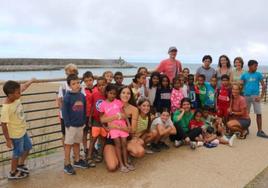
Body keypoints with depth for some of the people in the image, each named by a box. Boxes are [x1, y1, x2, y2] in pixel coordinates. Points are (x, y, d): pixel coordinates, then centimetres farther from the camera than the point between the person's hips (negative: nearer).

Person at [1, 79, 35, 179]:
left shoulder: (16, 98, -12)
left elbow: (23, 87, 8)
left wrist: (31, 81, 20)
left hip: (23, 131, 8)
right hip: (15, 135, -8)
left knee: (27, 147, 25)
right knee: (17, 154, 13)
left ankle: (20, 165, 47)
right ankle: (13, 173, 37)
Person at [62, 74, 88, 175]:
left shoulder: (82, 96, 2)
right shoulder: (67, 96, -13)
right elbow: (64, 111, -13)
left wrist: (84, 121, 8)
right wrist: (67, 123, -15)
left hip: (80, 124, 5)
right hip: (71, 125, -5)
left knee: (77, 143, 18)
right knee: (68, 144, 5)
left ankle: (77, 161, 32)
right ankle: (67, 164, 14)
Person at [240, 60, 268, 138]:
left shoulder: (258, 74, 1)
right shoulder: (244, 75, 2)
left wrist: (261, 96, -8)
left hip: (255, 96, 0)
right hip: (246, 96, 1)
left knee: (259, 114, -3)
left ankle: (260, 131, 6)